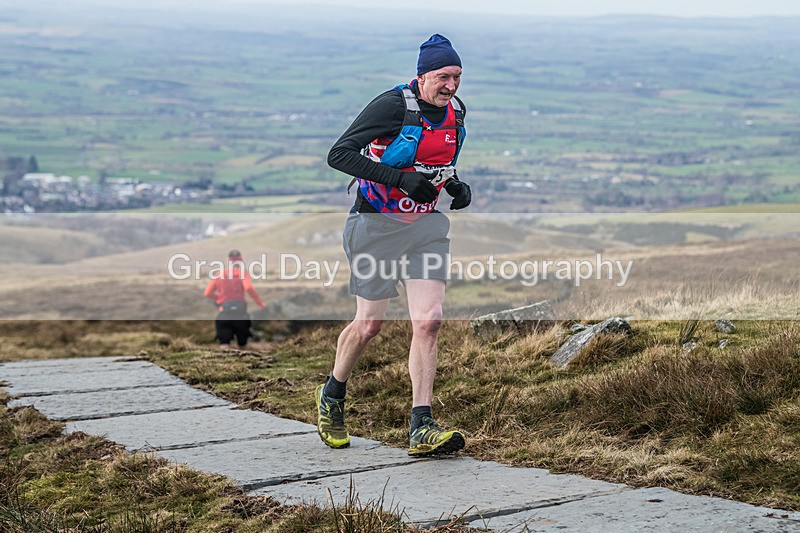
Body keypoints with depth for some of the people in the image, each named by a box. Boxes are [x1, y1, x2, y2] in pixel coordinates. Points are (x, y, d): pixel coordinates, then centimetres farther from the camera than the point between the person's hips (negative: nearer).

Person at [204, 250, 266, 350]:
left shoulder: (219, 274, 9)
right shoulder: (242, 273, 1)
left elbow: (207, 293, 3)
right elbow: (249, 288, -17)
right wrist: (260, 303, -8)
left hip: (224, 313, 1)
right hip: (240, 312, -1)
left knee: (224, 344, -7)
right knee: (242, 345, 17)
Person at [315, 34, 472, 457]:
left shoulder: (455, 112, 5)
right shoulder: (393, 105, -16)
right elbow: (338, 155, -20)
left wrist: (456, 186, 3)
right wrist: (399, 179, -27)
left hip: (426, 225, 5)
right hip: (377, 226, -5)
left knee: (428, 322, -9)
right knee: (369, 325, 4)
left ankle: (421, 428, -8)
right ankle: (331, 397, 31)